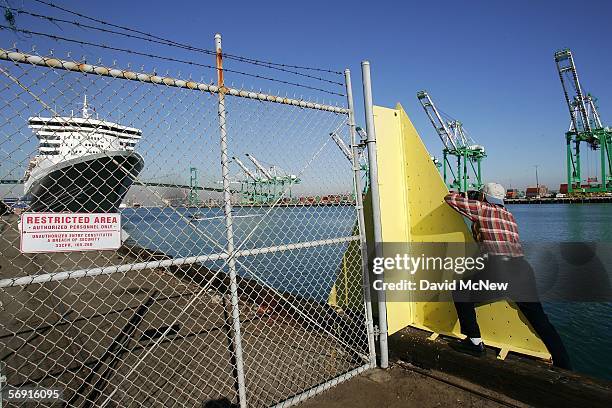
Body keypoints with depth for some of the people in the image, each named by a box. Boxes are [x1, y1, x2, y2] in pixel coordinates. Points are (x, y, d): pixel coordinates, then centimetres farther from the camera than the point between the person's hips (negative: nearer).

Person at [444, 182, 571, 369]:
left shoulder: (481, 208, 6)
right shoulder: (509, 215, 26)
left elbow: (450, 198, 8)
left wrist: (462, 197, 29)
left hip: (498, 270, -7)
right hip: (523, 269, 7)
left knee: (461, 293, 11)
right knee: (540, 320, 17)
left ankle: (475, 342, 11)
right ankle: (564, 367, 23)